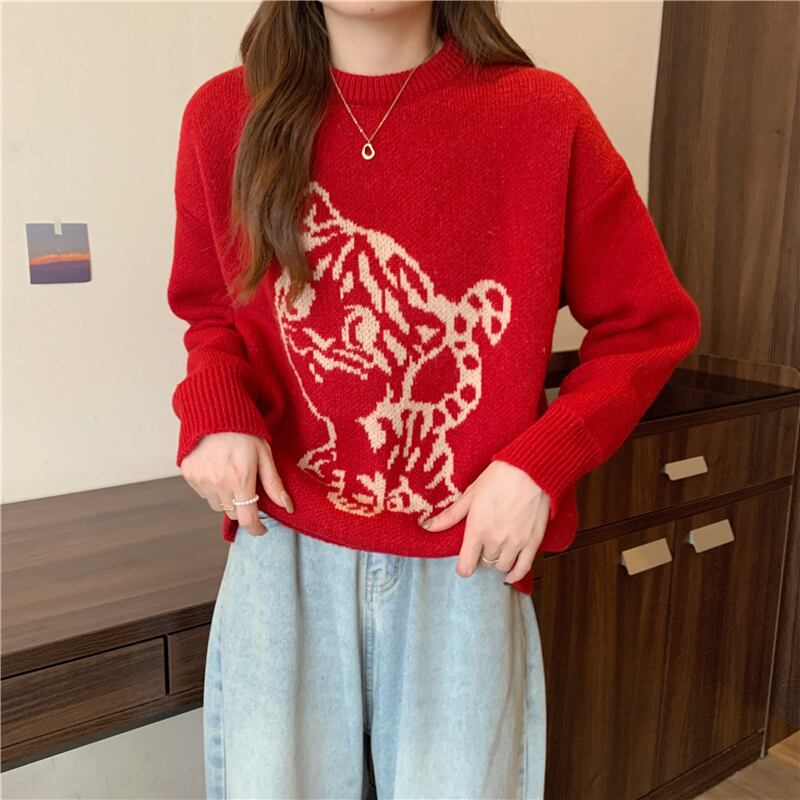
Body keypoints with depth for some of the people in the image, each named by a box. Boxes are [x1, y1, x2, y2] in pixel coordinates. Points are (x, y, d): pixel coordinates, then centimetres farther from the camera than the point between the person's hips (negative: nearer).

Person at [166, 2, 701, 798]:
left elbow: (649, 323, 1)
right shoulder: (225, 115, -1)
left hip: (464, 560, -1)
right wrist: (214, 407, -8)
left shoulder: (540, 115, -7)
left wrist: (541, 463, -12)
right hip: (284, 555, 2)